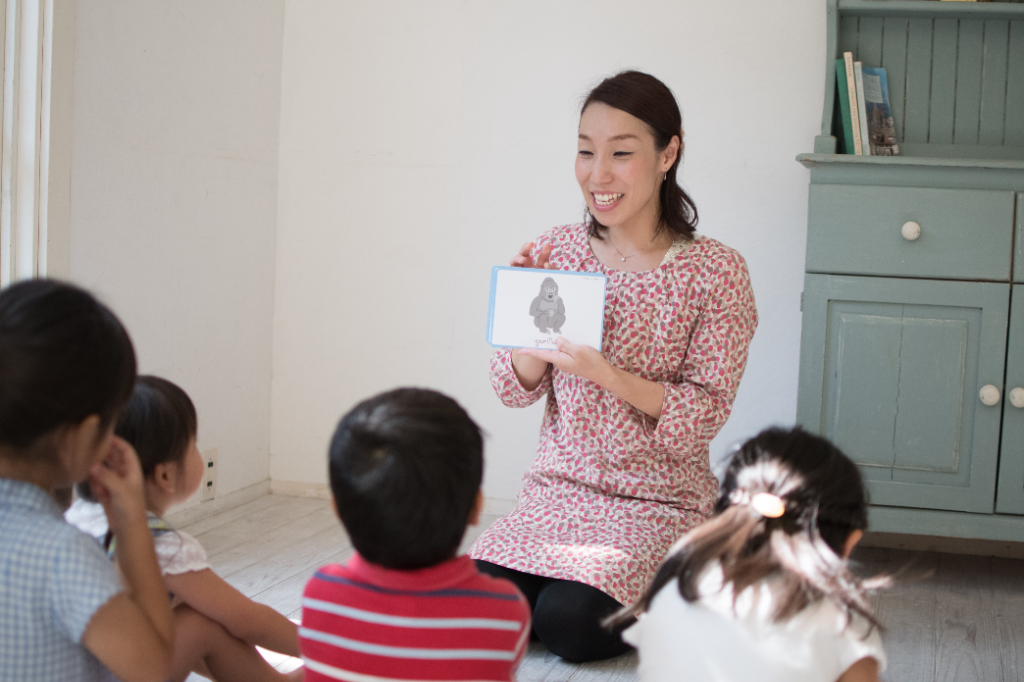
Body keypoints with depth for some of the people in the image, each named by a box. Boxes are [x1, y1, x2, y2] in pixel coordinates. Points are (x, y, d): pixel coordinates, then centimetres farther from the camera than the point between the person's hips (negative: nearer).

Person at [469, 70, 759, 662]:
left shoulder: (716, 272, -8)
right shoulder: (557, 252, 2)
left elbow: (706, 415, -12)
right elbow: (517, 390, 4)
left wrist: (607, 374, -26)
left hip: (660, 503, -3)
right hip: (558, 488, 4)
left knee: (570, 624, -25)